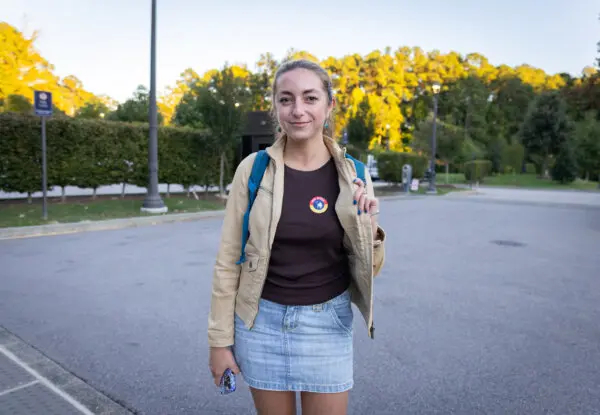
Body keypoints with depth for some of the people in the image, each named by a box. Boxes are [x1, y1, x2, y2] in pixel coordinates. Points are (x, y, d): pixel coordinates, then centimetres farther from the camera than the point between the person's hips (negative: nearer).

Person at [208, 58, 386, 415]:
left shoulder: (352, 175, -6)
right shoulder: (253, 168, -9)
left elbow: (369, 269, 1)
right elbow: (228, 260, -3)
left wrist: (367, 228, -19)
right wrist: (220, 339, -1)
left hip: (327, 323, 1)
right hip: (263, 320, 0)